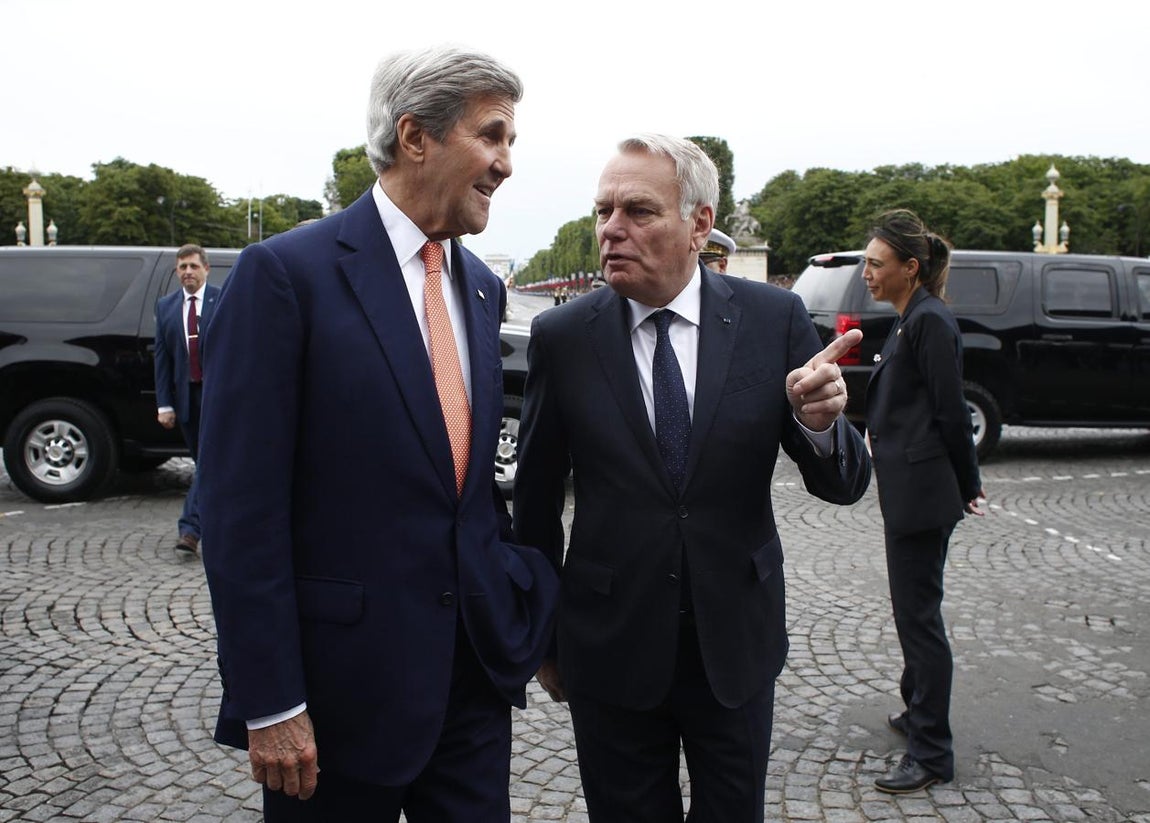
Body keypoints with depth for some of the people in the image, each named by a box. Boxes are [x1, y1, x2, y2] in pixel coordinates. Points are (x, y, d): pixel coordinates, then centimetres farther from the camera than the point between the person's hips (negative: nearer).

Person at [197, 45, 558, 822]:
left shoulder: (481, 285, 9)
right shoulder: (287, 271, -11)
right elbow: (242, 506, -13)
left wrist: (519, 603, 9)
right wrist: (269, 702, -14)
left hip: (477, 667, 6)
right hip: (344, 674, -5)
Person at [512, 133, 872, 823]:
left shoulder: (775, 319, -7)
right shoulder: (562, 337, -8)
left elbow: (844, 484, -5)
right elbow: (535, 501, 1)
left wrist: (819, 423, -27)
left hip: (737, 641, 1)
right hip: (611, 650, 0)